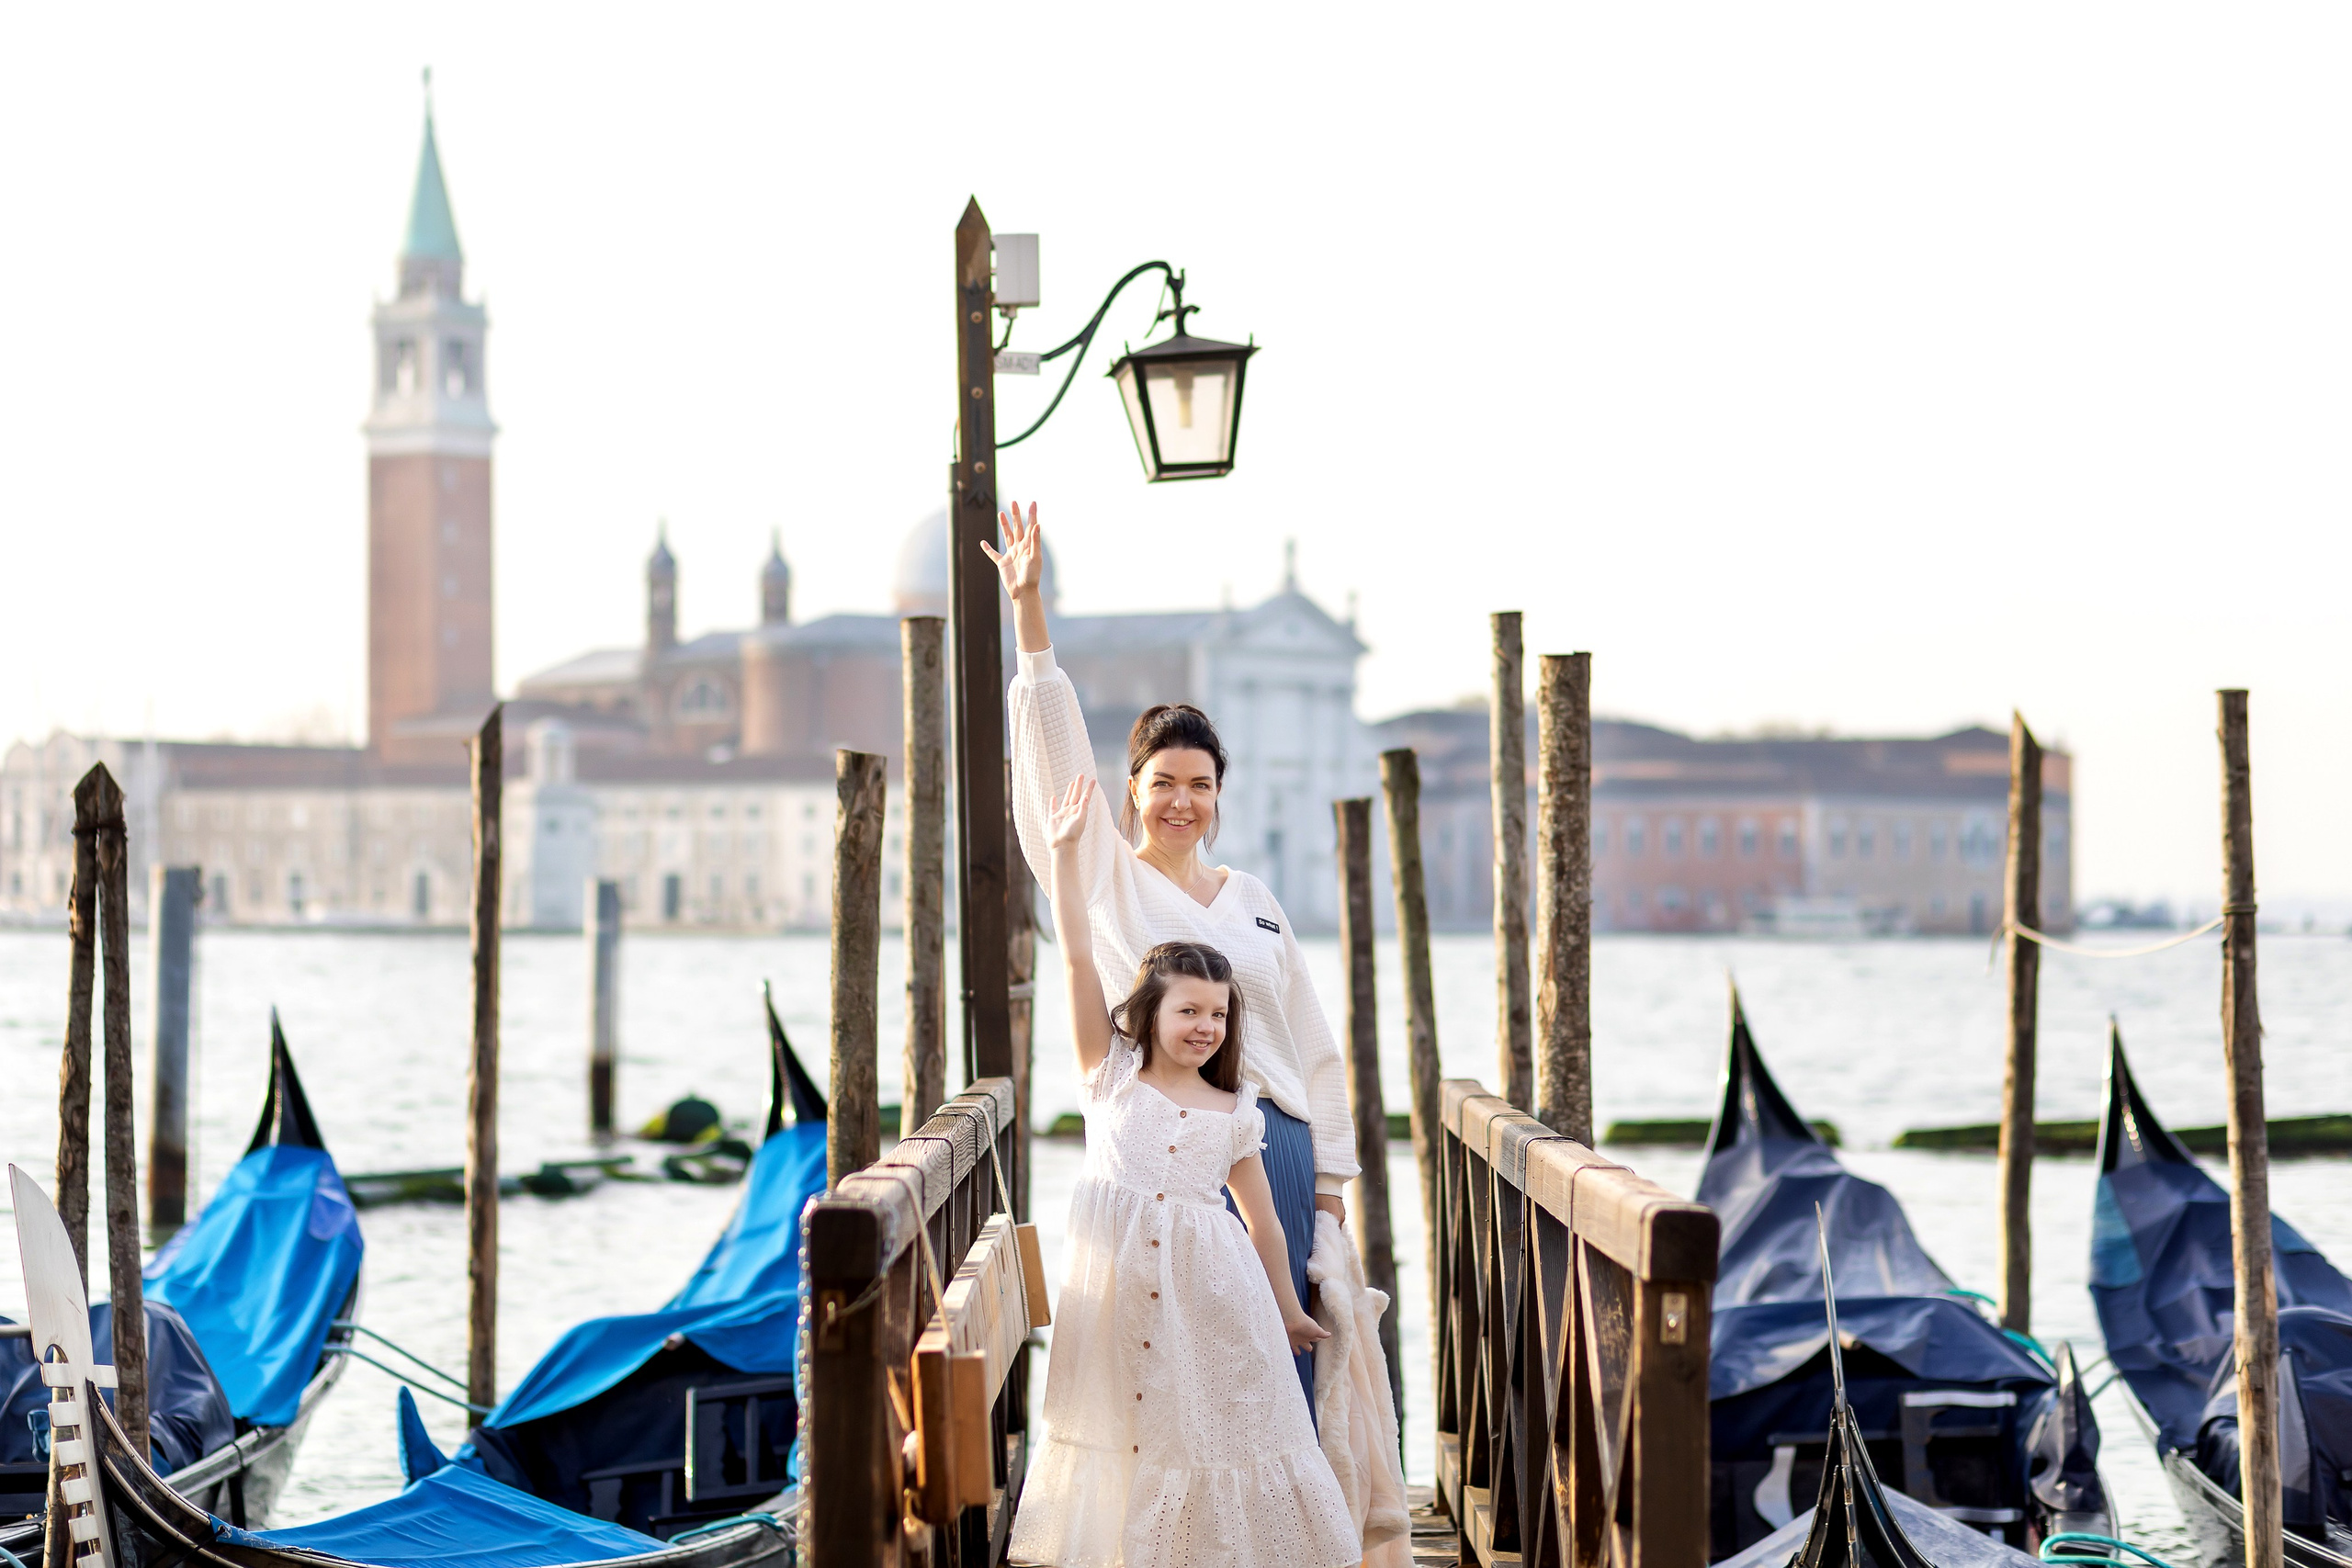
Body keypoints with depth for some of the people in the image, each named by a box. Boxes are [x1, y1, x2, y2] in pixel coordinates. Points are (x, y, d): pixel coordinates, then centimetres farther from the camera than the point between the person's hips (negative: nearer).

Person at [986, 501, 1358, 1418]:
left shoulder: (1254, 900, 15)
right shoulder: (1104, 880, 6)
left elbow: (1312, 1048, 15)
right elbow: (1057, 753, -5)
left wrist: (1328, 1186, 10)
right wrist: (1028, 611, -14)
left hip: (1270, 1145, 3)